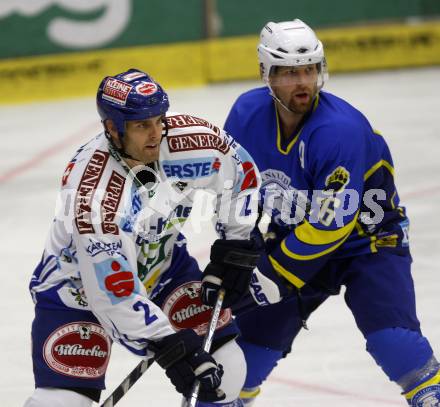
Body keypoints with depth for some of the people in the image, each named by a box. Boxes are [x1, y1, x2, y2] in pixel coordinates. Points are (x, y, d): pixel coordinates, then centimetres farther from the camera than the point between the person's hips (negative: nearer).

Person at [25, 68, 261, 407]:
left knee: (224, 367, -4)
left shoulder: (190, 141, -23)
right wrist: (172, 349, -32)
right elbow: (114, 296, -34)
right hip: (81, 284, -5)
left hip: (162, 263, 5)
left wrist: (237, 244, -4)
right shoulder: (93, 199, -38)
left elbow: (241, 171, 0)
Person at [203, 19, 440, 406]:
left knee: (389, 328, -26)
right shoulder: (247, 113, -12)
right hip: (295, 238, 5)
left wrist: (275, 275, -26)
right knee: (257, 328, 5)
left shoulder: (341, 129, -31)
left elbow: (329, 224, -30)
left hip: (366, 237, -5)